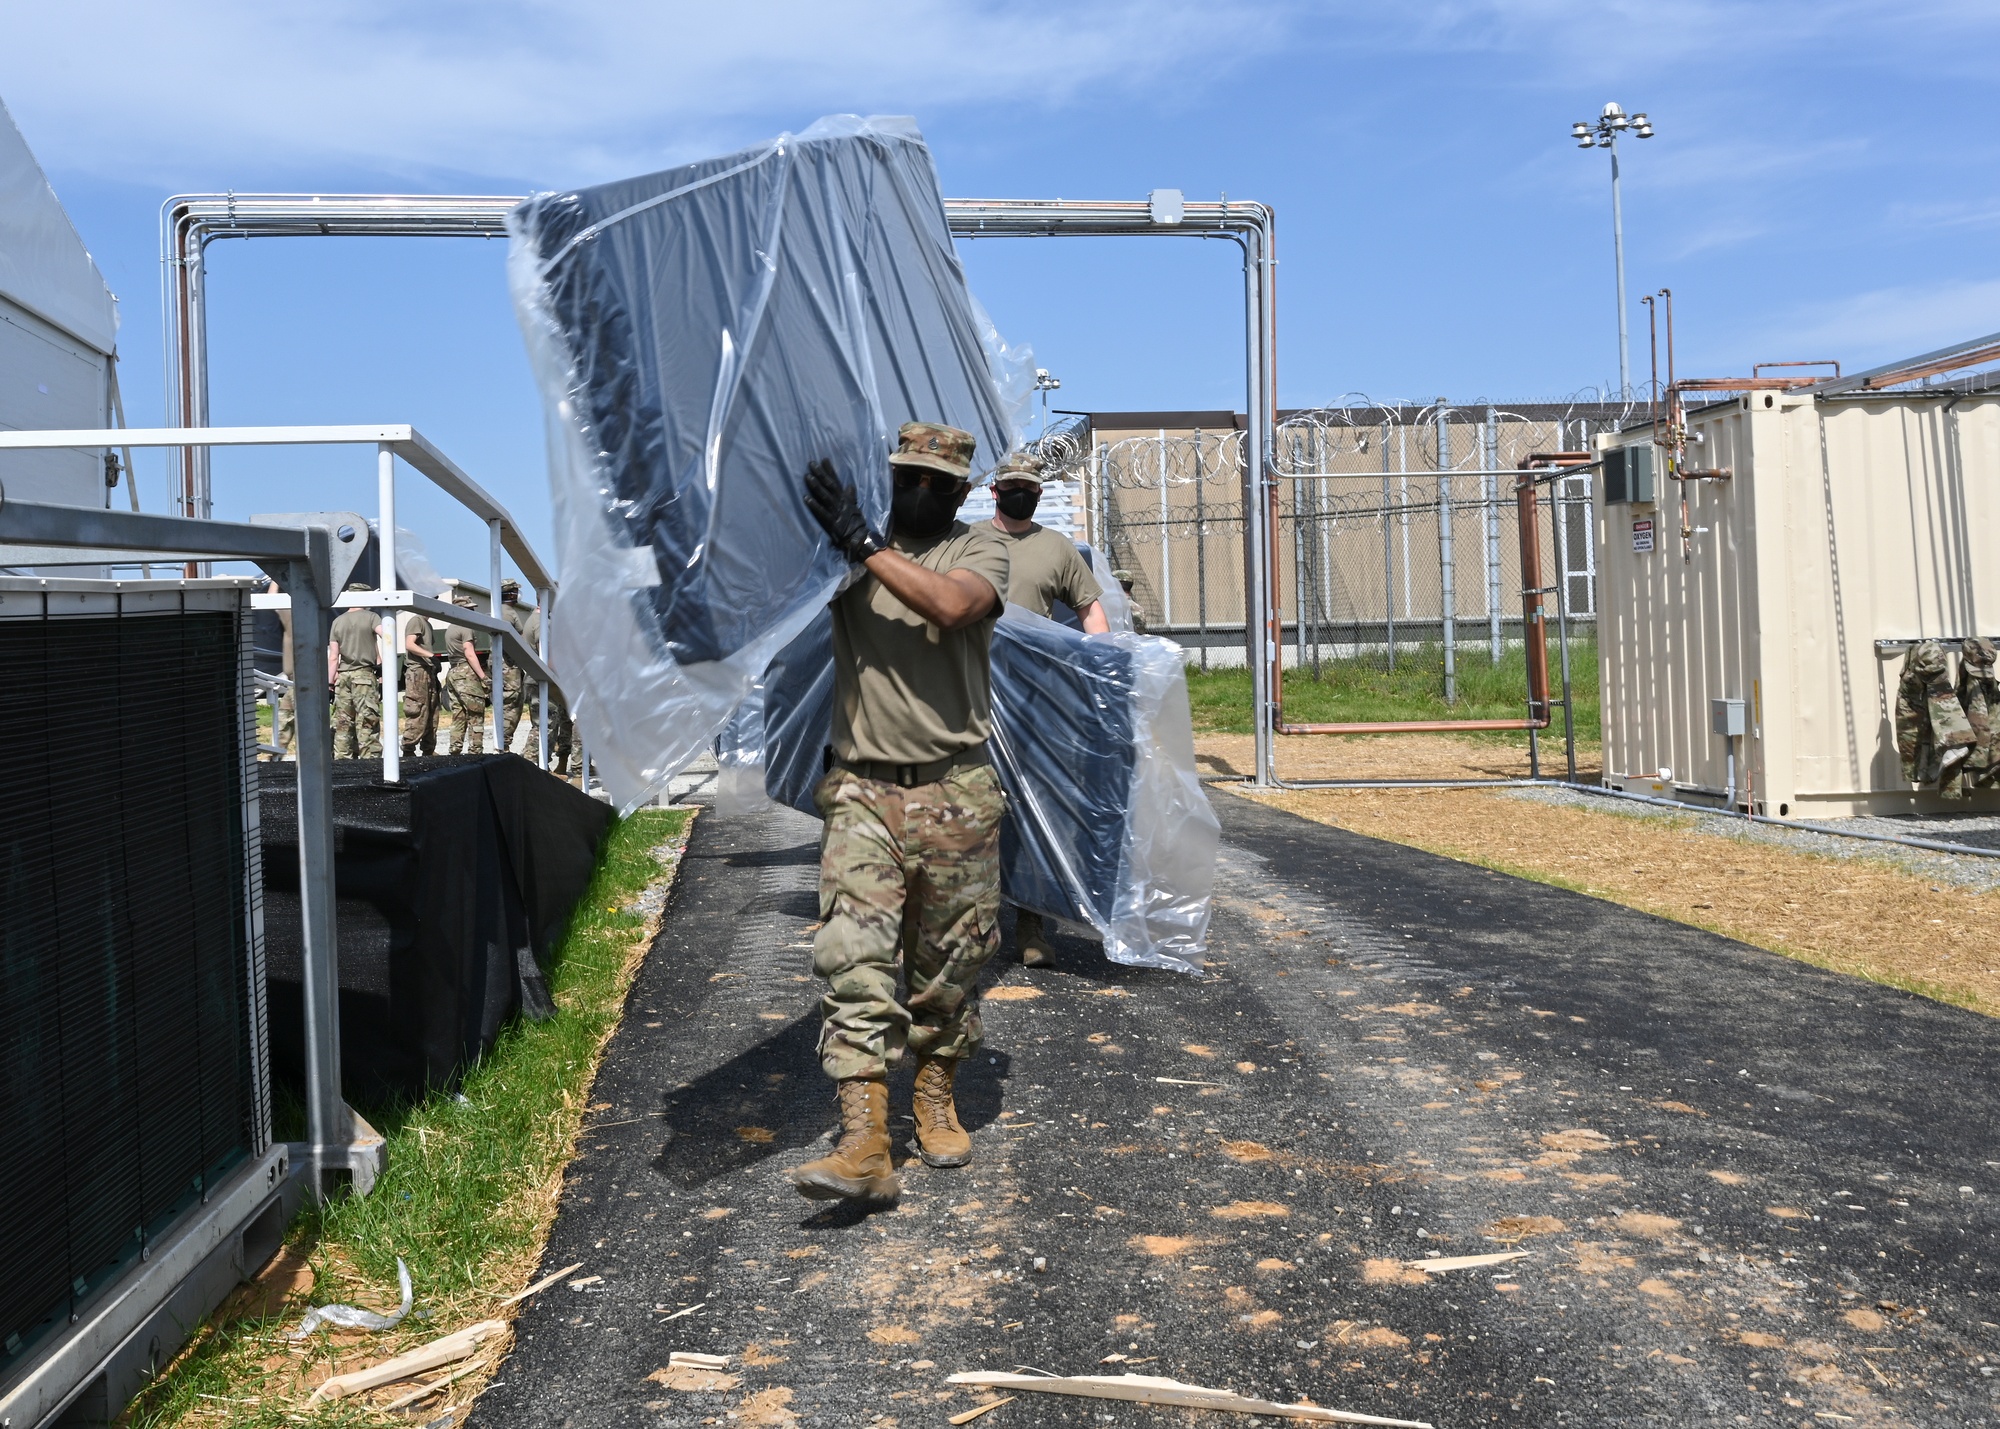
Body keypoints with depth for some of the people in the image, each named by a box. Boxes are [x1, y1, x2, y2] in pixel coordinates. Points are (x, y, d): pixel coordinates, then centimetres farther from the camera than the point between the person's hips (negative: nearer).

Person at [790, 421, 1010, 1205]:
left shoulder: (979, 546, 3)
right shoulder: (847, 549, 9)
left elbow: (951, 606, -18)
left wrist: (865, 545, -20)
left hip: (956, 794, 0)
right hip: (863, 792, 1)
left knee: (949, 963, 9)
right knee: (853, 956, -11)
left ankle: (936, 1101, 31)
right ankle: (863, 1145, -12)